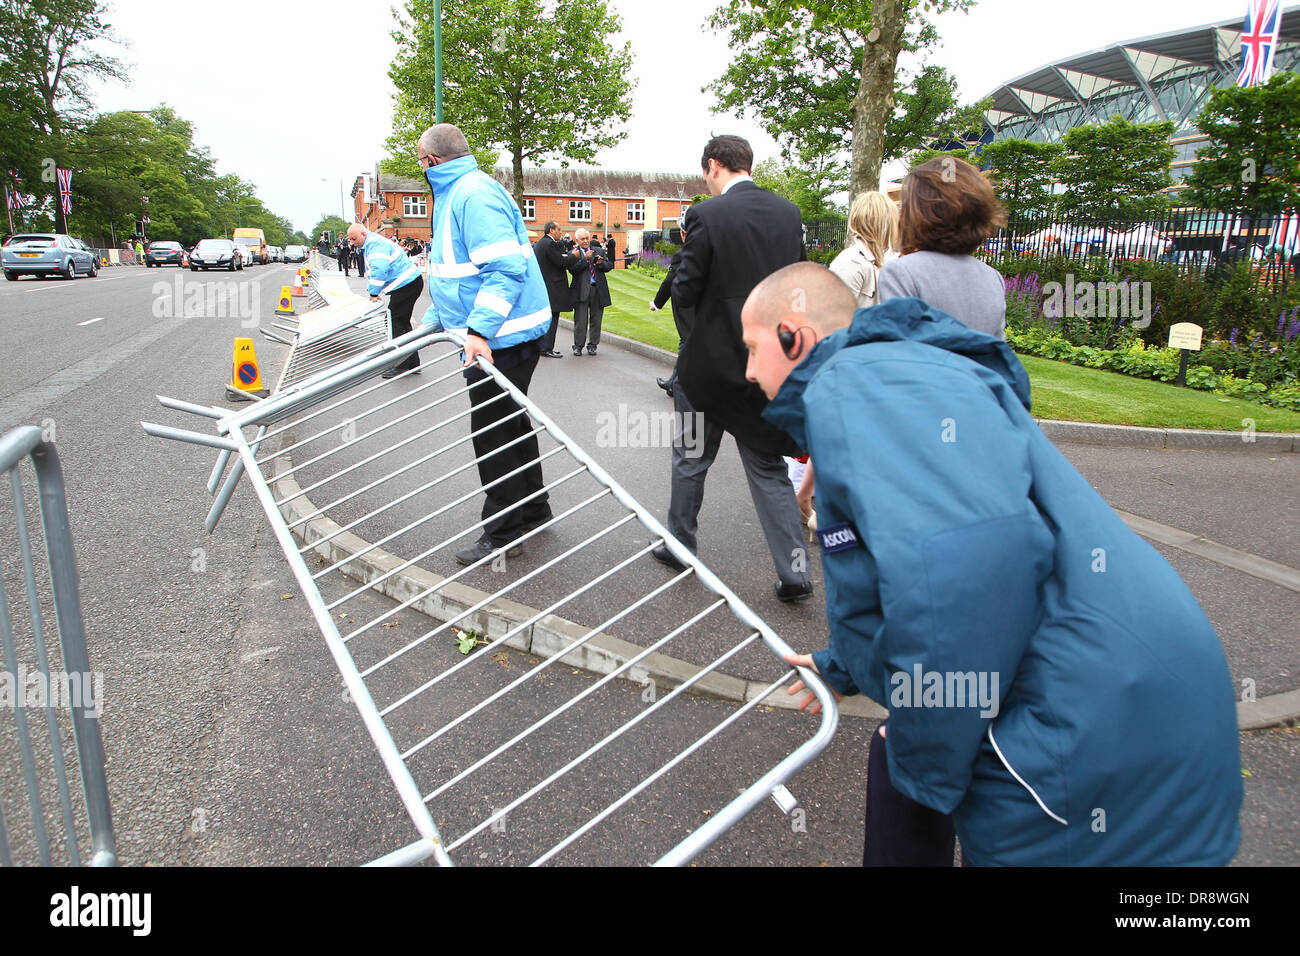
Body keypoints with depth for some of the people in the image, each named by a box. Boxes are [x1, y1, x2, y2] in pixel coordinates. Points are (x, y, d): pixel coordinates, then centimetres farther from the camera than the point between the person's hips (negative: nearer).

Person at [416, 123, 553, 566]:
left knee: (492, 433, -3)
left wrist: (479, 330, -33)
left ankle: (502, 533, 8)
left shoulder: (474, 193, -17)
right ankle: (533, 508, 34)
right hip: (500, 333, 11)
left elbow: (505, 268, -27)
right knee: (510, 423, 19)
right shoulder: (457, 192, 18)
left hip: (500, 338, -11)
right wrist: (433, 320, 24)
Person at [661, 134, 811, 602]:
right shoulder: (789, 212, 3)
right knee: (768, 468, 11)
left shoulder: (708, 215, -14)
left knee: (691, 460, 16)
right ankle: (794, 572, 7)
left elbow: (684, 292, -12)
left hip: (711, 359, -4)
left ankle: (680, 546, 31)